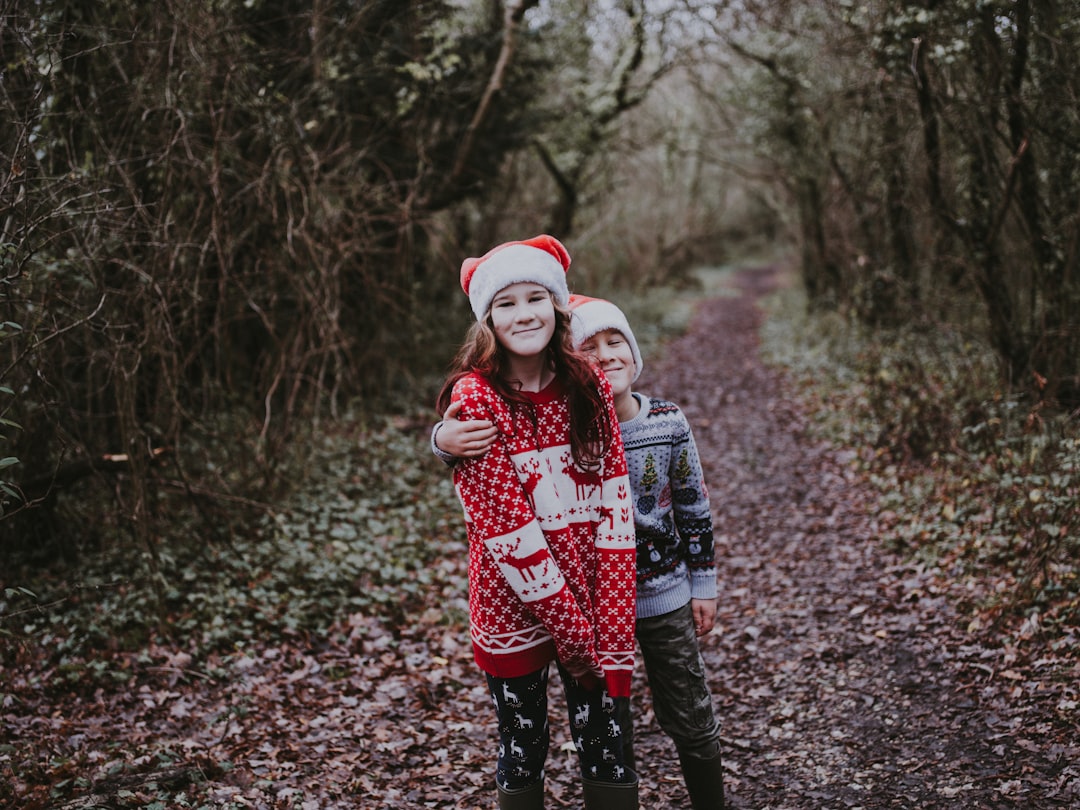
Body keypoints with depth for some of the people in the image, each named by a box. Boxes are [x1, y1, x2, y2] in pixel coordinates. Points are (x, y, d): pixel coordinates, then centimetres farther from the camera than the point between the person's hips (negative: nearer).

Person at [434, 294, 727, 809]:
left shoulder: (668, 423, -8)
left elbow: (694, 507, 3)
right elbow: (473, 441, -16)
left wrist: (703, 584, 7)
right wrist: (445, 439, -40)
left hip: (665, 597, 1)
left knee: (690, 718, 14)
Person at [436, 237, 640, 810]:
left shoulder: (589, 387, -1)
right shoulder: (475, 398, -12)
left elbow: (615, 505, -5)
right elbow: (504, 525, -16)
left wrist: (610, 629, -13)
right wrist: (572, 630, -17)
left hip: (595, 598, 3)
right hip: (515, 610, -3)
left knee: (608, 756, 8)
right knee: (522, 757, 13)